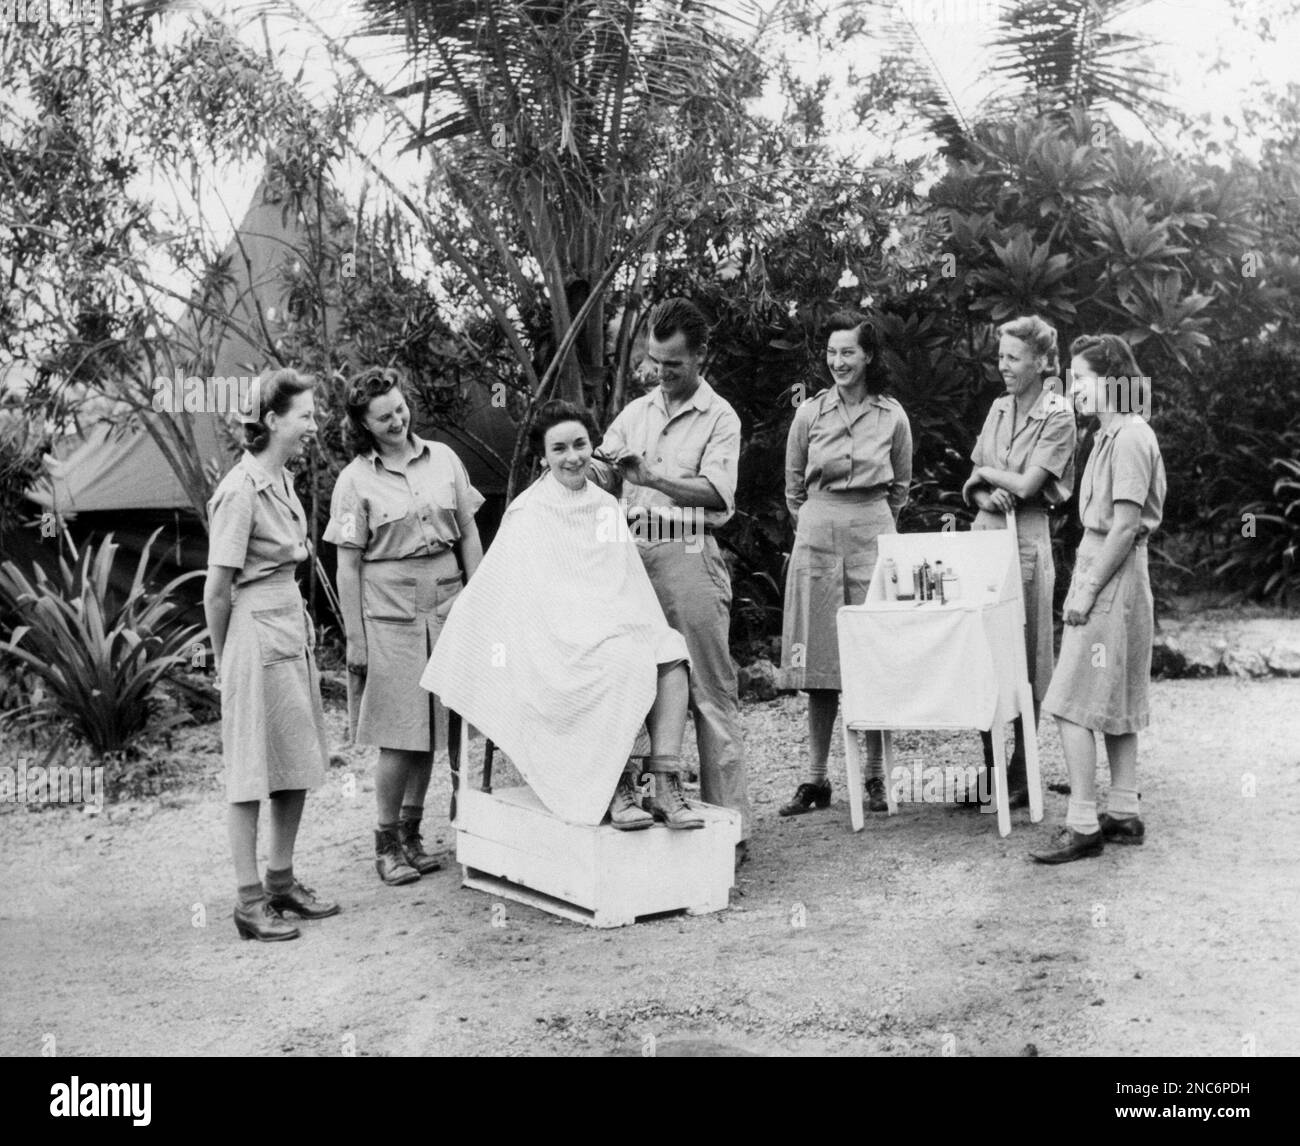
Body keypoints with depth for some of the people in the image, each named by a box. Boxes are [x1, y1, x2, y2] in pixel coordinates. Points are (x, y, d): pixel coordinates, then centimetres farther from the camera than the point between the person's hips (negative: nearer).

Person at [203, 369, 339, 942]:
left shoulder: (282, 480, 10)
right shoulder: (241, 491, -17)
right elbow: (216, 591, -15)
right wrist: (224, 662, -5)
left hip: (293, 628, 9)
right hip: (256, 634, -9)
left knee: (299, 763, 13)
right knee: (252, 768, 0)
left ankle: (282, 881, 26)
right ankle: (250, 901, 9)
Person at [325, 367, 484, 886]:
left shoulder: (442, 459, 7)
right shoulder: (355, 479, -2)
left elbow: (469, 536, 12)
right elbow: (348, 565, -1)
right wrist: (354, 638, -4)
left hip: (446, 602, 4)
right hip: (389, 608, -3)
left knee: (432, 726, 7)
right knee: (401, 730, -4)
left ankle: (412, 832, 21)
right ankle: (387, 842, 10)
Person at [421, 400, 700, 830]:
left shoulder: (607, 507, 19)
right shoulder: (528, 514, 1)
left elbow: (631, 585, 18)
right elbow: (529, 595, -4)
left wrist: (649, 627, 1)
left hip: (615, 628, 5)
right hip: (557, 639, -5)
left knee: (670, 655, -26)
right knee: (624, 664, -34)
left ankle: (665, 786, -30)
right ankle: (615, 790, -26)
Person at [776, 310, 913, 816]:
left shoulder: (892, 416, 3)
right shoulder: (809, 413, 3)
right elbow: (793, 487, 14)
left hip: (873, 535, 0)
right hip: (817, 536, 1)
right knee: (819, 659, 2)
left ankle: (875, 777, 9)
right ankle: (815, 779, 8)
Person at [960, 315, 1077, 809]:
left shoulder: (1058, 416, -6)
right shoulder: (999, 408, 13)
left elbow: (1026, 485, -15)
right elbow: (972, 485, 11)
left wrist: (987, 472, 1)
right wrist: (987, 495, -10)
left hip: (1026, 541, -6)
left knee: (1022, 662, 1)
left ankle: (1021, 777, 9)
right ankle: (990, 765, 18)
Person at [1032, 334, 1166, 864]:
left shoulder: (1130, 438, -16)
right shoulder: (1112, 435, 15)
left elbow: (1125, 525, -20)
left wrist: (1087, 590, -18)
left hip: (1112, 573, -10)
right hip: (1100, 565, 10)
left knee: (1072, 706, -10)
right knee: (1117, 704, 14)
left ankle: (1083, 826, -6)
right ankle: (1124, 814, 21)